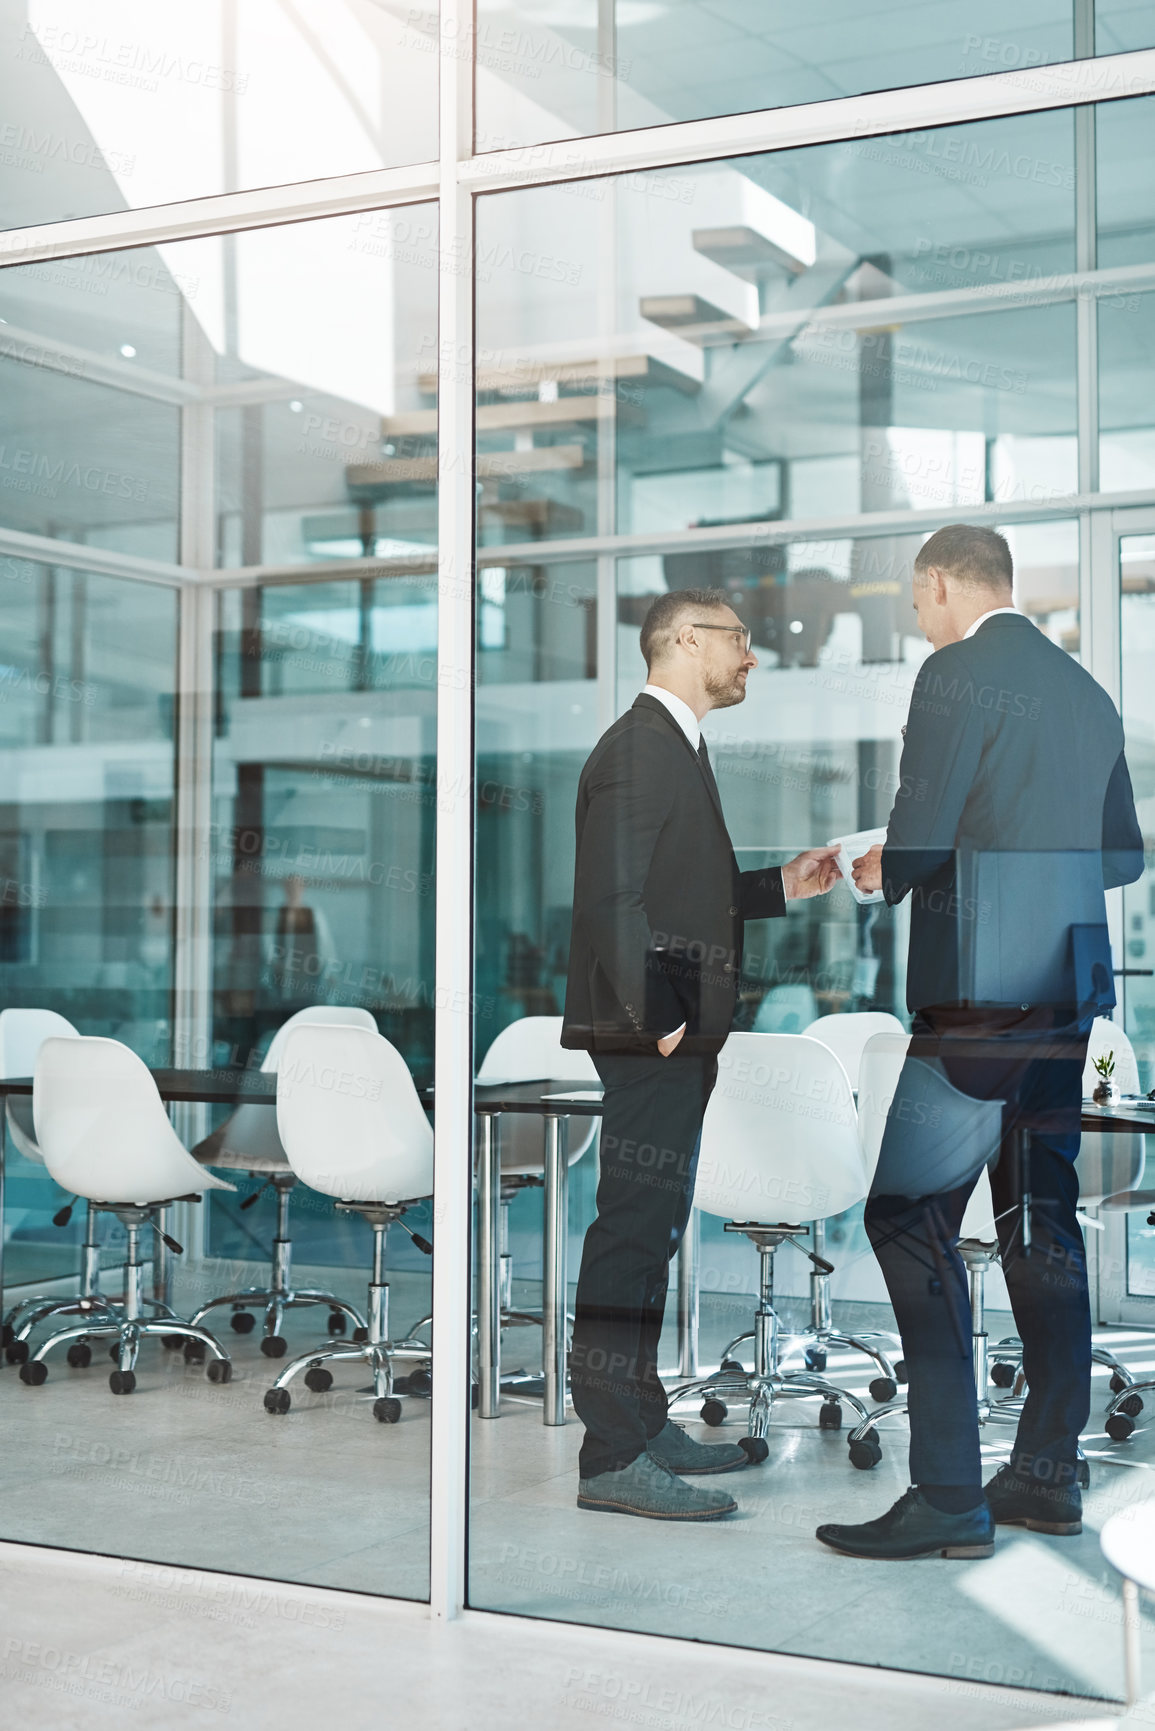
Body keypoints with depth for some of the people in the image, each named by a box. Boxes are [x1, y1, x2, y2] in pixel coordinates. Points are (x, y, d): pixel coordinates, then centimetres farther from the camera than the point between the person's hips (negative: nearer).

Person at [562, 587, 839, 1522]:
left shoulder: (677, 749, 21)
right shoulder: (639, 748, -12)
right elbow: (614, 899, -19)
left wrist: (780, 885, 16)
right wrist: (655, 1018, -21)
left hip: (676, 1035, 11)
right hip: (652, 1034, -11)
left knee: (650, 1233, 16)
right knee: (633, 1233, -8)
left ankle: (644, 1424, 26)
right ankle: (615, 1457, -4)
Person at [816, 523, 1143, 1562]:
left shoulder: (959, 672, -8)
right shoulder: (1088, 693, 16)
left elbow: (920, 836, -15)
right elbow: (1122, 855, 20)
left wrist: (882, 874, 6)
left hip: (976, 989, -8)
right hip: (1069, 990, 9)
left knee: (910, 1216, -6)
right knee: (1041, 1223, 13)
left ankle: (948, 1495, -8)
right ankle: (1047, 1476, 19)